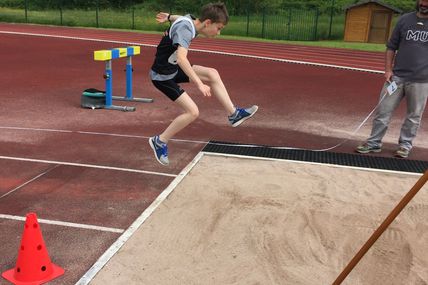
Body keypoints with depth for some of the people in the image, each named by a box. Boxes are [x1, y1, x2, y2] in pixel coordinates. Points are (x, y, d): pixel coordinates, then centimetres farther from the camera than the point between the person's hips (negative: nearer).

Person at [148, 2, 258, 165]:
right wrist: (199, 84, -47)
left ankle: (233, 114, 4)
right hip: (162, 76, -9)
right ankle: (160, 141, 1)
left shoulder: (190, 20, -1)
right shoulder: (185, 29, -28)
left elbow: (180, 18, 24)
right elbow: (181, 58, -43)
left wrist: (169, 17, 42)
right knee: (192, 112, -13)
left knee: (212, 74, -1)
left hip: (173, 69, 9)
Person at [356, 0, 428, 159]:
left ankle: (405, 145, 22)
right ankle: (374, 143, 13)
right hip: (397, 76, 2)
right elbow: (391, 47, 10)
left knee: (414, 116, 7)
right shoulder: (404, 19, 6)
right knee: (383, 111, 3)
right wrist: (388, 69, 0)